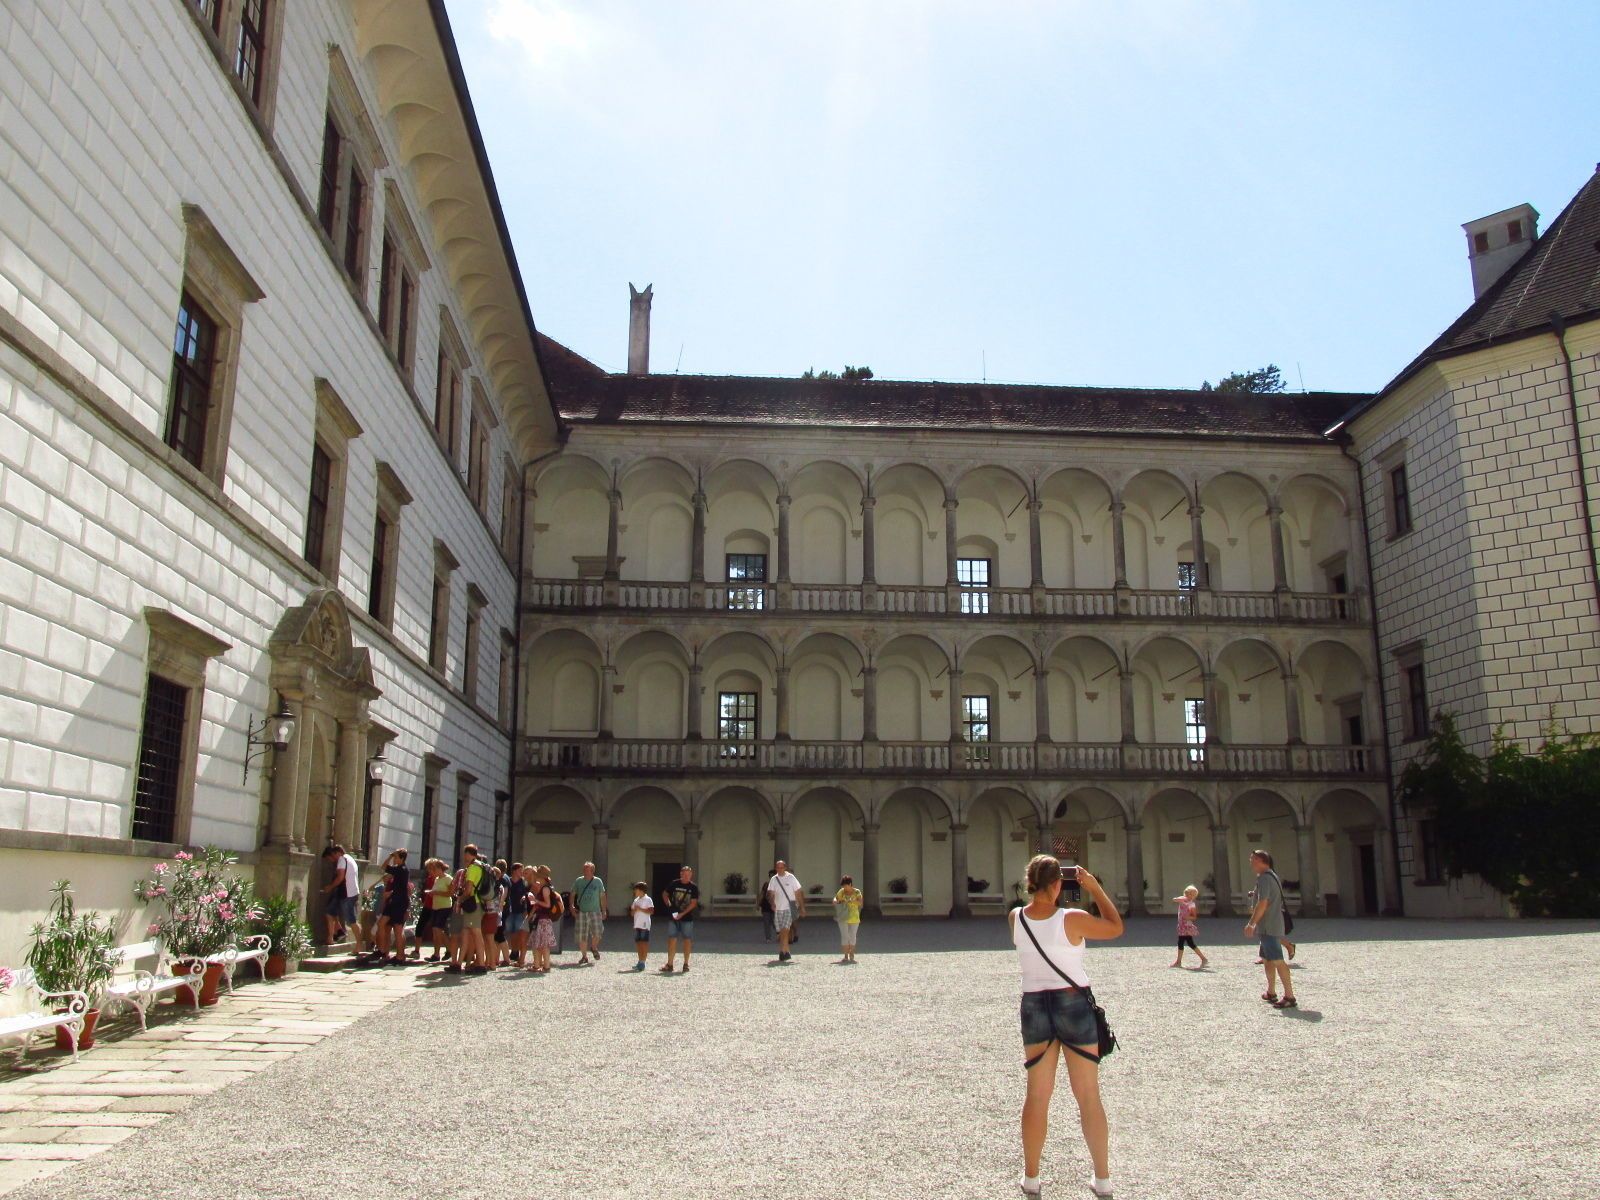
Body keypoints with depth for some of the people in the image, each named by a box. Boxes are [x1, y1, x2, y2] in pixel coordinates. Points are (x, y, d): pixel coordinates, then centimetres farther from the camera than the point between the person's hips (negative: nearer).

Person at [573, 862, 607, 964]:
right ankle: (584, 956, 15)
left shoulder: (598, 881, 4)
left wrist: (604, 911, 8)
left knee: (597, 932, -12)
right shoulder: (578, 881, 4)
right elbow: (573, 894, 12)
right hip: (581, 912, 1)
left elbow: (602, 896, 10)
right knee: (582, 936, 1)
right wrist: (572, 906, -2)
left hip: (595, 911, -1)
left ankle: (594, 947, 18)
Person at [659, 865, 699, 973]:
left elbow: (693, 903, -9)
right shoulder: (675, 884, 2)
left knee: (687, 940, 3)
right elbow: (664, 894, 17)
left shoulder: (694, 887, -4)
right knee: (672, 939, -1)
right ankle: (669, 964, 4)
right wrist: (668, 905, 3)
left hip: (687, 918, -1)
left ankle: (686, 964, 13)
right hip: (674, 916, 1)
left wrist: (682, 914, -16)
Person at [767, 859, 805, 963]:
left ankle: (783, 952, -17)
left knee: (785, 930, -16)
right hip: (778, 908, 4)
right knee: (781, 932, 8)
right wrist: (772, 903, -21)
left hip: (789, 908, -4)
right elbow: (771, 893, -1)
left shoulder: (790, 877, -1)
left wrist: (802, 907, 3)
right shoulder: (773, 880, 6)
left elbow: (798, 892, 3)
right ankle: (786, 952, 21)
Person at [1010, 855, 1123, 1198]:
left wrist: (1039, 894, 11)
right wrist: (1095, 888, 2)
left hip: (1033, 1006, 3)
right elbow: (1115, 928, -1)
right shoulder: (1072, 920, -17)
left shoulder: (1016, 918, -6)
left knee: (1037, 1096, 13)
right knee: (1088, 1096, 10)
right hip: (1074, 1005, -3)